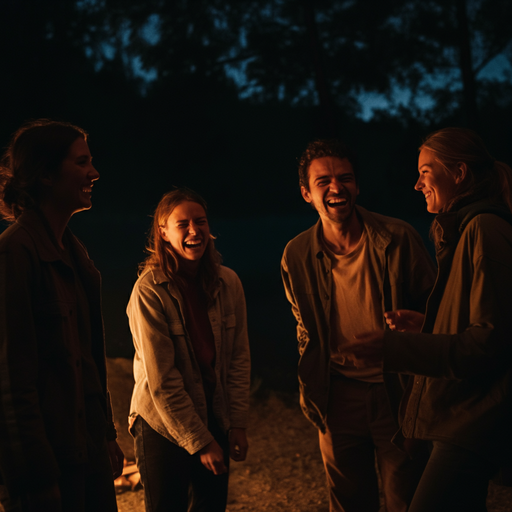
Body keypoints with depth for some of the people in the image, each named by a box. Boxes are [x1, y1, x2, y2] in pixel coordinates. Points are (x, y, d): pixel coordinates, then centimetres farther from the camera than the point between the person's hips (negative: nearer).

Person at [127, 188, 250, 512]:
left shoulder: (227, 283, -4)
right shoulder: (149, 291, -17)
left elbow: (239, 358, 3)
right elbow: (161, 380, -17)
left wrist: (238, 424, -1)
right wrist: (199, 442, -14)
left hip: (214, 421, 4)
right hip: (163, 426, -4)